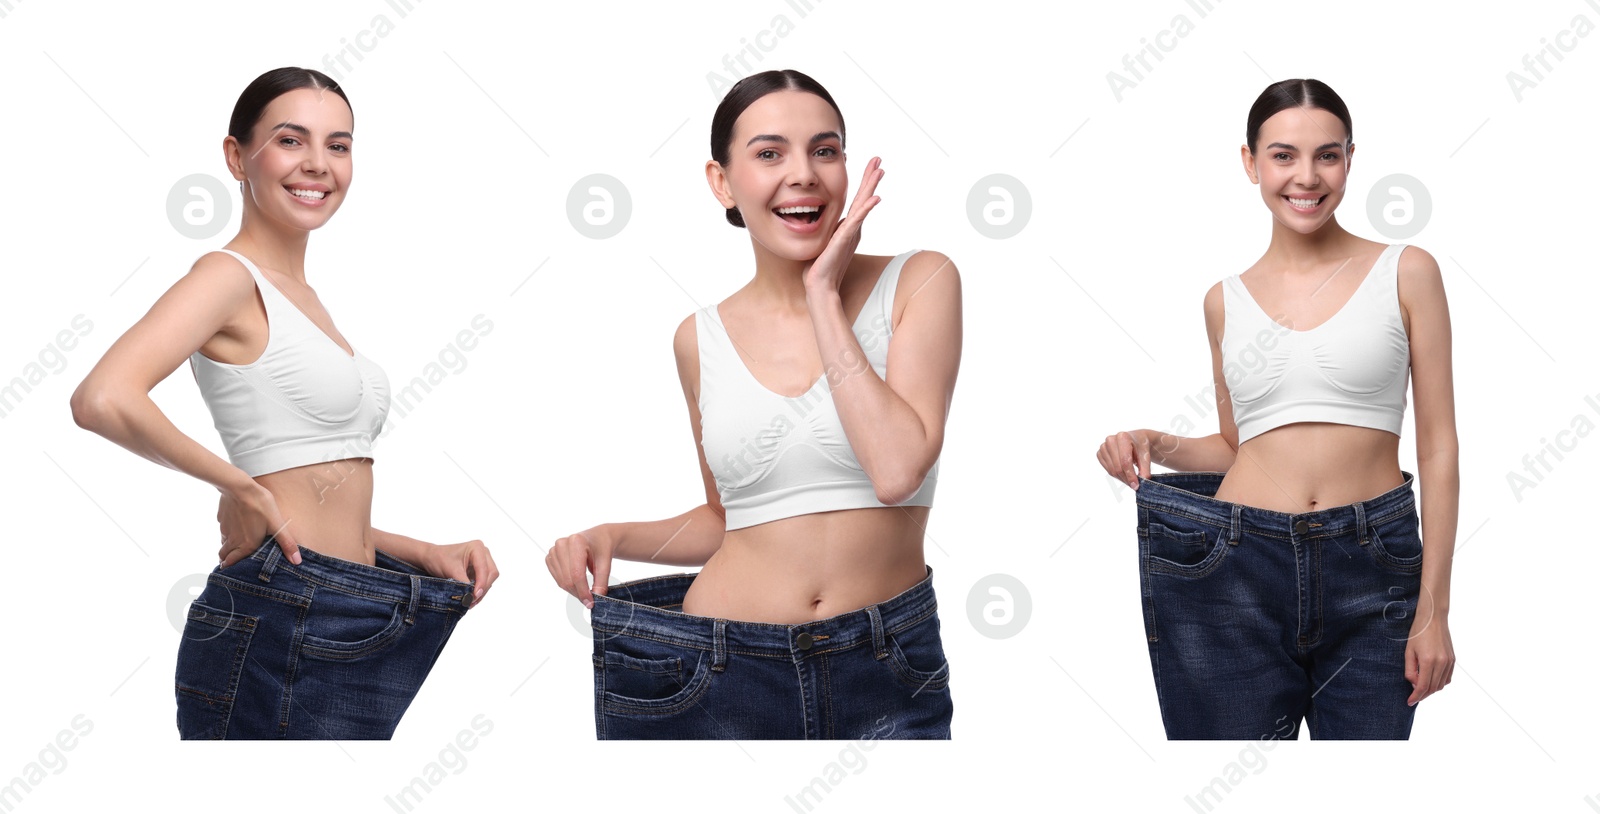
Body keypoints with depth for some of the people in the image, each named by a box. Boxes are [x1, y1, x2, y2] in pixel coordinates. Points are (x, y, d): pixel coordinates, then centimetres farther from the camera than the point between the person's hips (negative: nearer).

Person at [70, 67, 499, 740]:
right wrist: (238, 486, -17)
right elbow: (103, 400, -27)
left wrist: (426, 554, 8)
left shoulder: (300, 298, 18)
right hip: (280, 628, -8)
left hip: (348, 630, 9)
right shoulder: (231, 277, -8)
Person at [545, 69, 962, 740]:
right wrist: (614, 538, -1)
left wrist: (824, 295, -12)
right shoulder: (702, 338, 4)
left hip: (888, 674, -2)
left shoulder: (919, 283, -4)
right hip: (717, 679, 2)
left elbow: (896, 469, -19)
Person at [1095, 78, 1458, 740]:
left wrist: (1433, 610, -5)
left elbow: (1438, 446, 0)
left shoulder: (1405, 274, 2)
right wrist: (1158, 446, -2)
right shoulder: (1226, 300, 10)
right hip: (1235, 566, 2)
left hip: (1372, 572, -1)